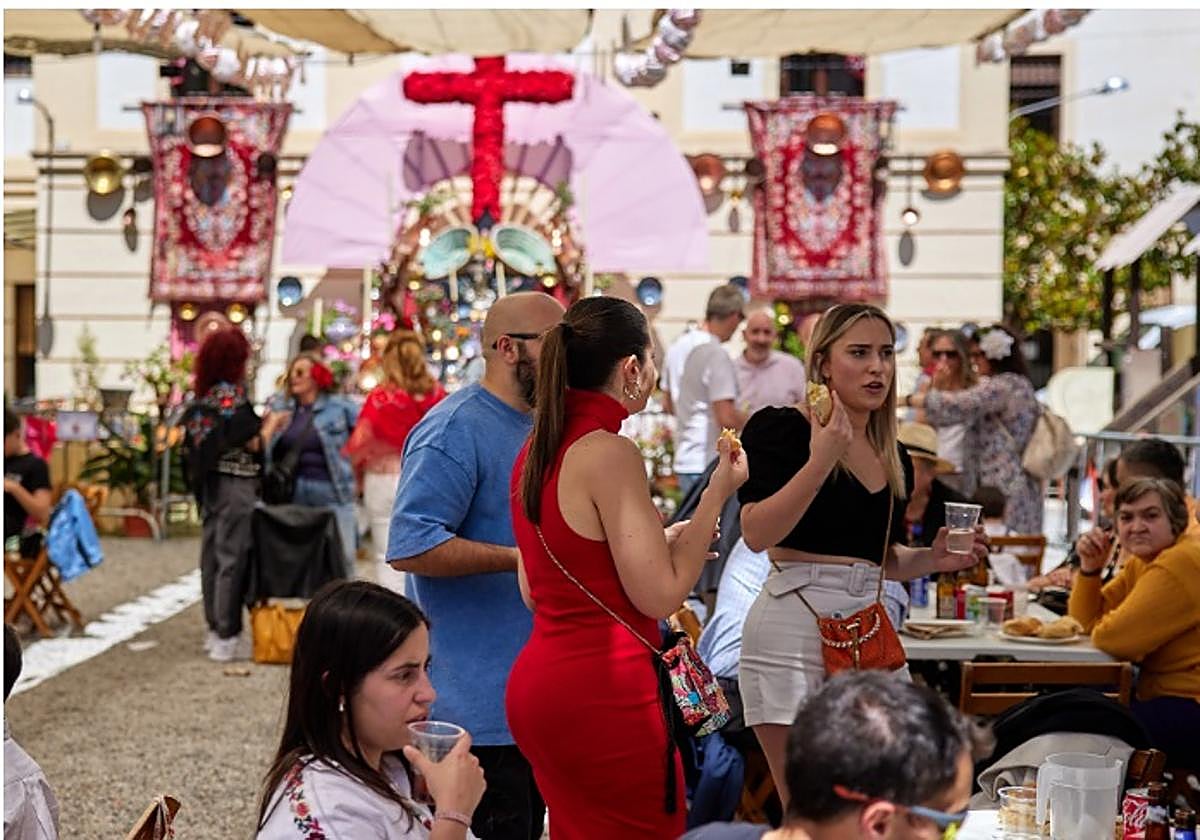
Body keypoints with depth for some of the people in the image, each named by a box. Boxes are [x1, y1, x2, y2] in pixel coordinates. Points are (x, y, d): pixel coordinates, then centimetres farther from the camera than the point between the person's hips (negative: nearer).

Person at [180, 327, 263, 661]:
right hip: (235, 482, -8)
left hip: (209, 480, 8)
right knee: (232, 557, -4)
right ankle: (227, 638, -2)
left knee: (212, 554, 13)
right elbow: (251, 443, -19)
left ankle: (215, 629, 22)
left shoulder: (202, 395, 8)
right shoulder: (232, 394, -15)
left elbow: (191, 437, 13)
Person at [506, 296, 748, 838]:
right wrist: (718, 493, -6)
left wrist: (663, 543, 23)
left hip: (537, 684, 9)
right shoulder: (609, 453, -15)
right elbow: (660, 595, -15)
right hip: (604, 691, -9)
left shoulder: (537, 449, 11)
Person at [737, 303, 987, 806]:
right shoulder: (780, 430, -4)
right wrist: (821, 460, -21)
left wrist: (934, 559, 5)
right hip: (793, 627, -6)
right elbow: (756, 535, -16)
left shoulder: (896, 460, 15)